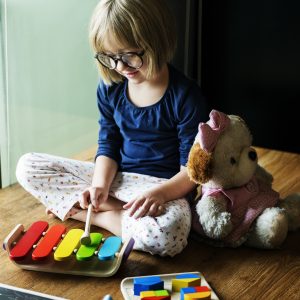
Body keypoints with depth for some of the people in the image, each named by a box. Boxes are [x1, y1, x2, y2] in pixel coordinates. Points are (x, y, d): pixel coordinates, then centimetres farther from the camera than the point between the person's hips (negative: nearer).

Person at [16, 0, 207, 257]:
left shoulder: (185, 95, -15)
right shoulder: (111, 87, 0)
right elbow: (108, 145, 6)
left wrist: (159, 193, -30)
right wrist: (100, 184, -14)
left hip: (164, 185, -5)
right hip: (117, 177, 6)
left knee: (165, 236, -42)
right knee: (28, 166, -4)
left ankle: (102, 216, -13)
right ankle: (112, 209, -13)